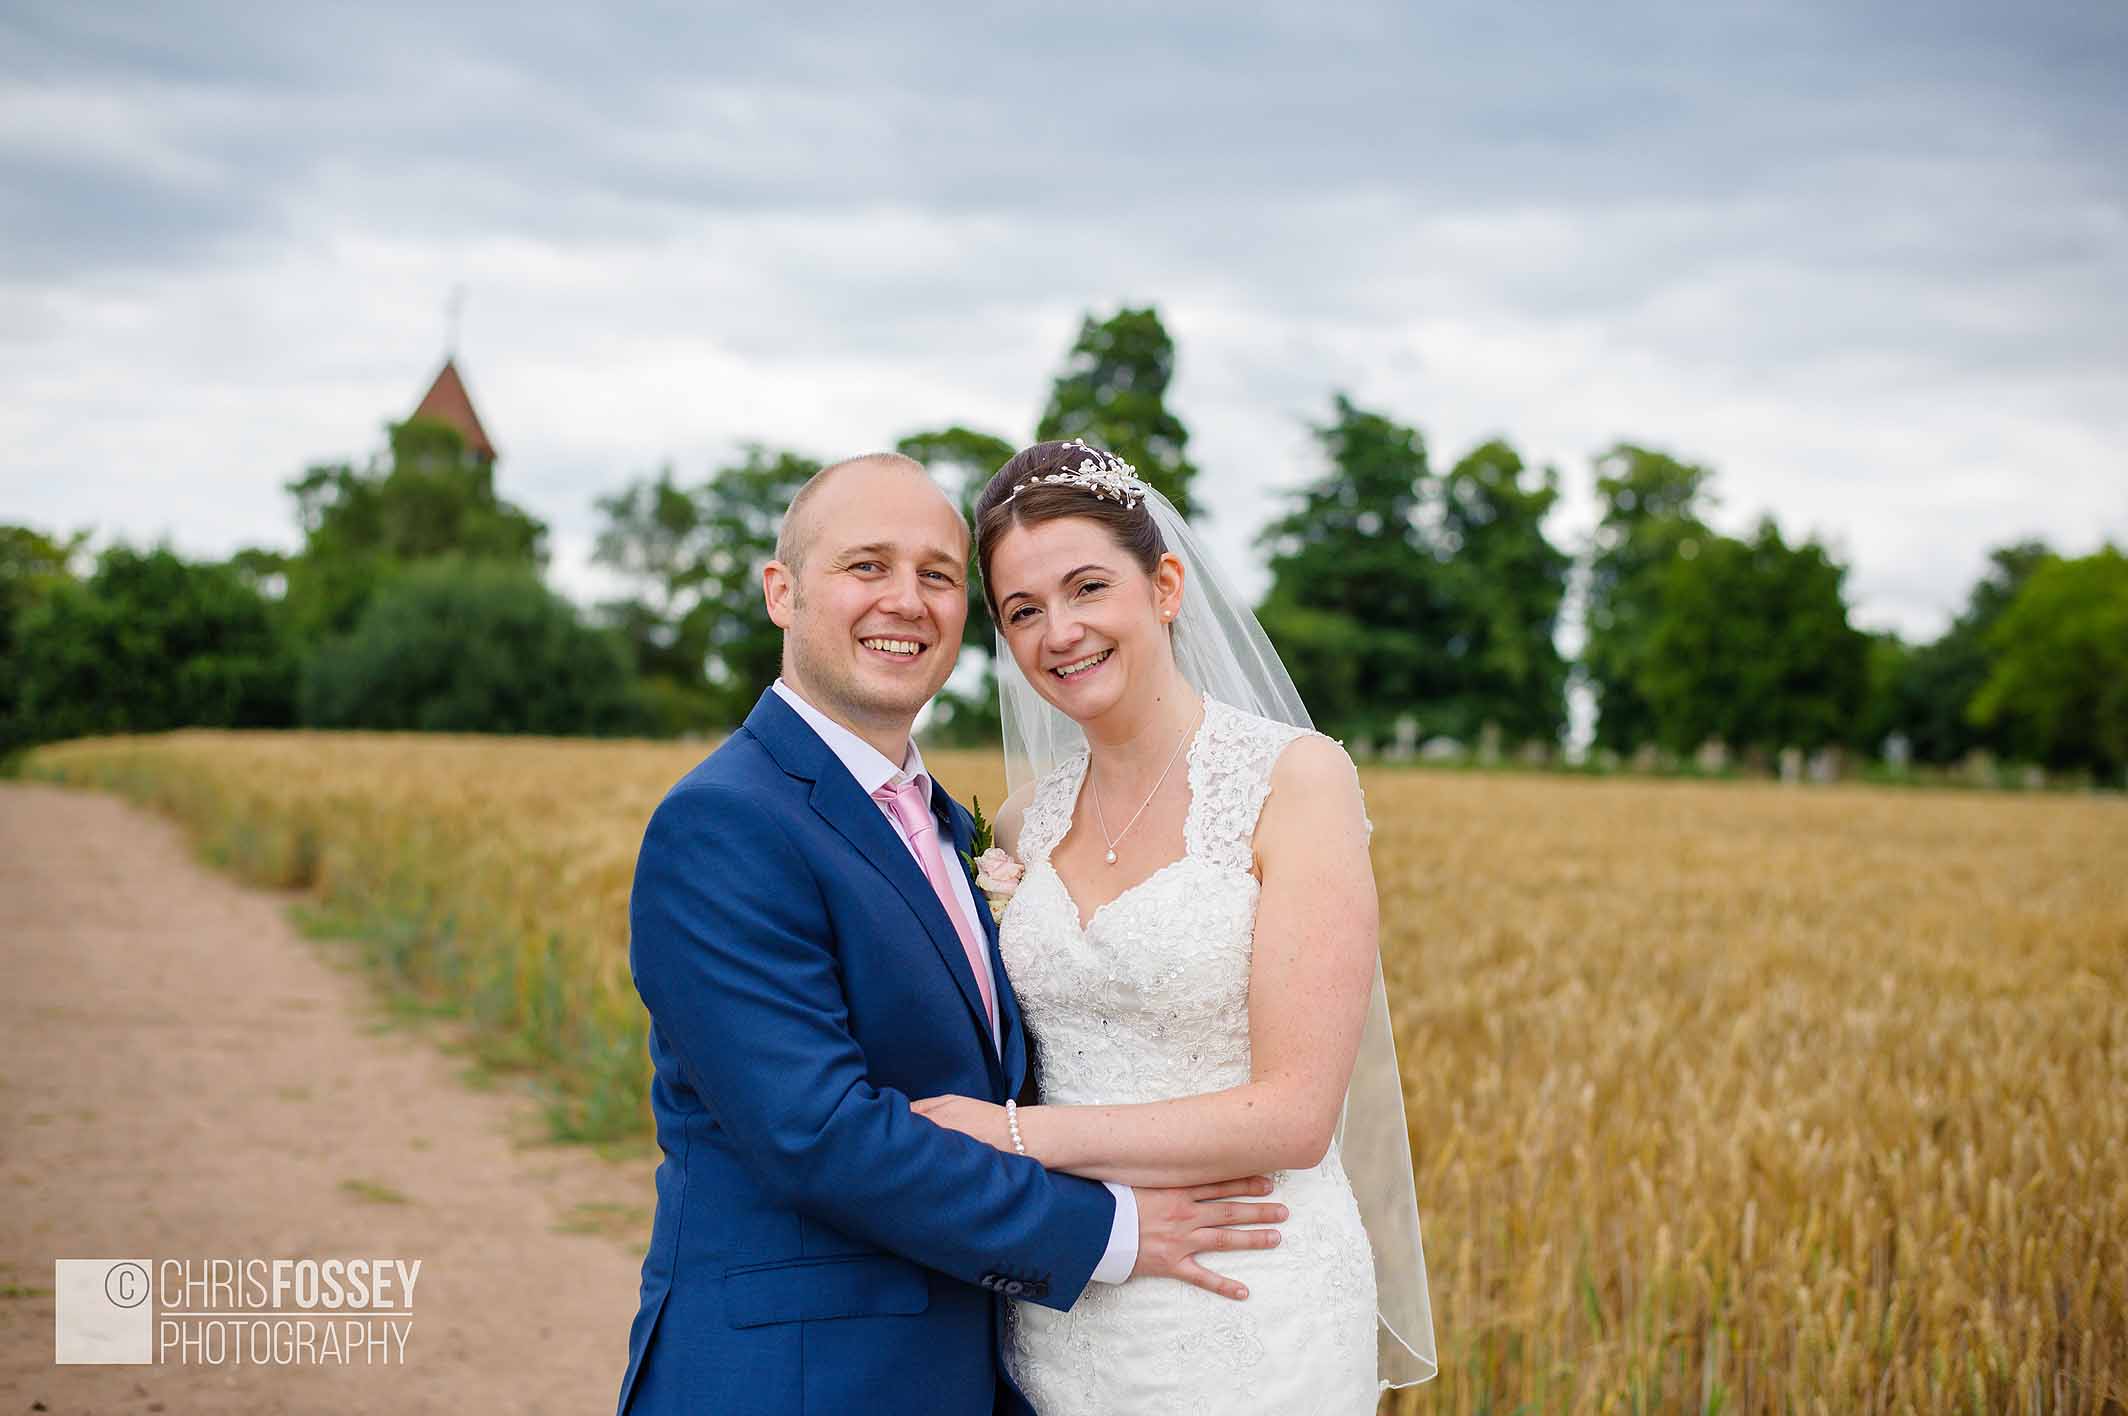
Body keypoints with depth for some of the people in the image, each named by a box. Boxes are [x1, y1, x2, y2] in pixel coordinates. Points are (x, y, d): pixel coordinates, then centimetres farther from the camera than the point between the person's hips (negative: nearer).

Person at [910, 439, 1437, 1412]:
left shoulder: (1296, 777, -11)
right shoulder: (1031, 814, 5)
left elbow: (1294, 1114, -16)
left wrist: (1026, 1135, -16)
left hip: (1247, 1320, -5)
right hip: (1060, 1321, 5)